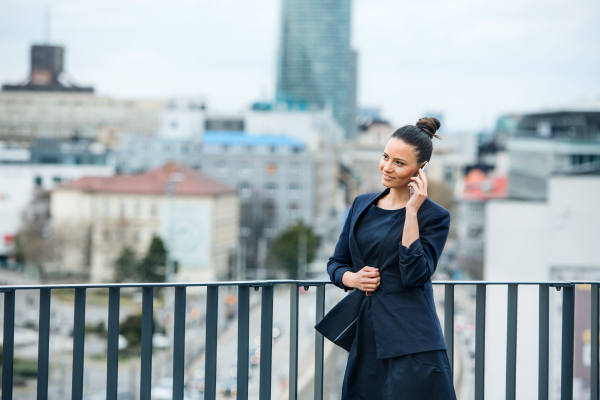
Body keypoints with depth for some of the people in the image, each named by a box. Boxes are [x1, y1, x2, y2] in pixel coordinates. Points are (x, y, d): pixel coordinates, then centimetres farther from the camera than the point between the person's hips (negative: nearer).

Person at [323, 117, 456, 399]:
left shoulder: (434, 216, -3)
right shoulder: (362, 205, 13)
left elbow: (414, 274, -16)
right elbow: (336, 263, 19)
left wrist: (412, 211, -15)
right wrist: (352, 278, -4)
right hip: (364, 337, 5)